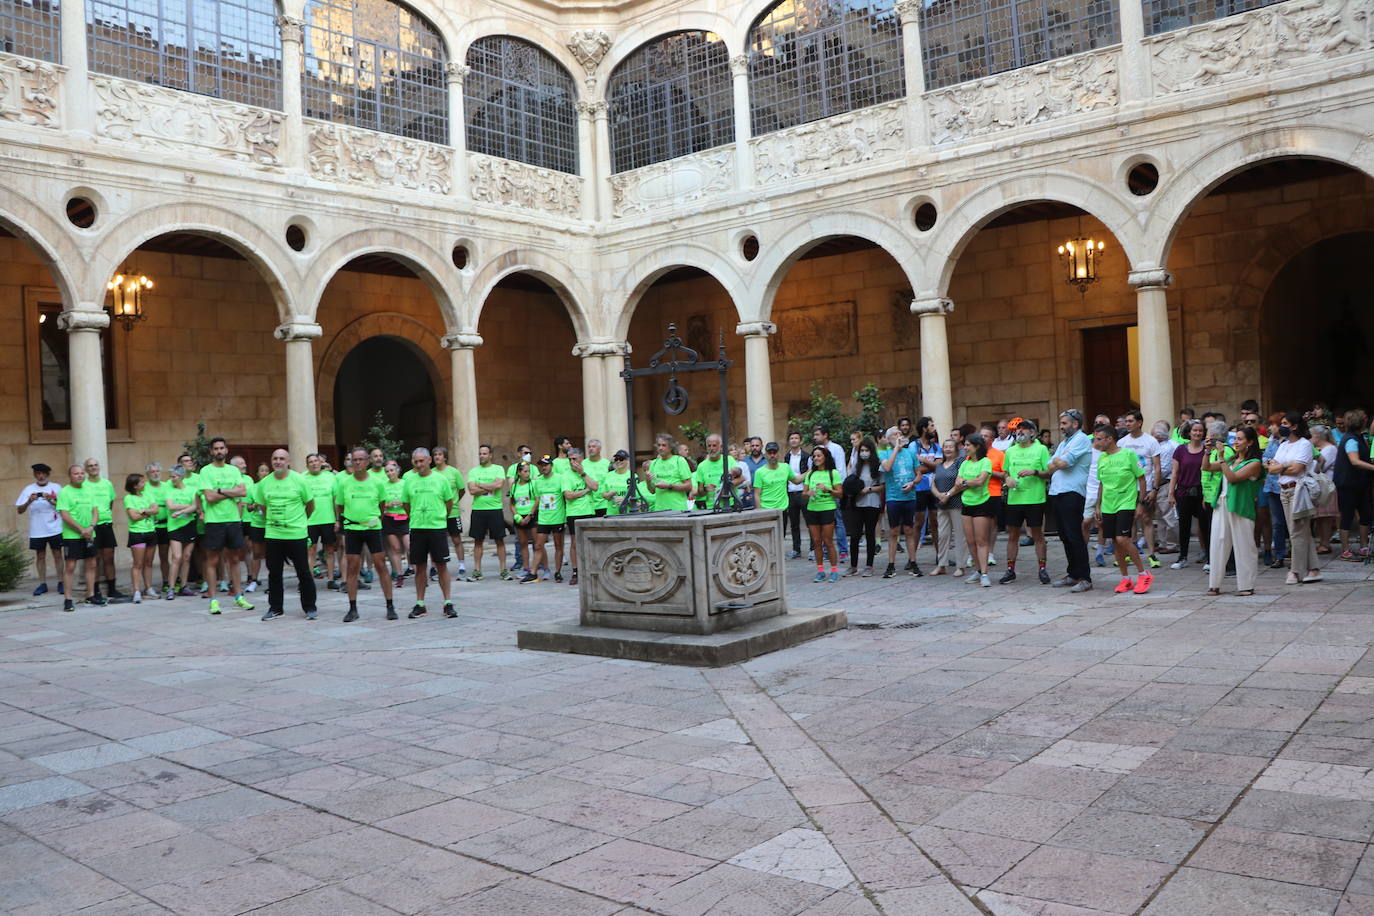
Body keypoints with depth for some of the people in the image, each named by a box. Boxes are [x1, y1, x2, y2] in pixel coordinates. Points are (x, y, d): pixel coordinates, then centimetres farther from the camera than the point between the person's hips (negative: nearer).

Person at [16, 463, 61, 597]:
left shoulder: (56, 488, 4)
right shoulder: (28, 489, 5)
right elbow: (20, 510, 1)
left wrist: (52, 501, -18)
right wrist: (29, 501, -17)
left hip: (55, 528, -1)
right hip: (37, 530, 1)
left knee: (57, 554, 2)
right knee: (40, 556, 6)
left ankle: (61, 583, 8)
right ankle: (42, 584, 13)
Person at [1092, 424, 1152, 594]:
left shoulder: (1128, 454, -8)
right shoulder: (1101, 459, 9)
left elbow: (1141, 478, -4)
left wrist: (1141, 503, -7)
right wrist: (1098, 507, 15)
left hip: (1126, 504, -6)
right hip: (1108, 506, 6)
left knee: (1122, 539, -17)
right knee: (1116, 542, 6)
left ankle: (1144, 574, -1)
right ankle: (1126, 579, 17)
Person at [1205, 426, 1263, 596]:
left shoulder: (1254, 463, -5)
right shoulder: (1231, 459, 14)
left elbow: (1233, 478, -16)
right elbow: (1206, 468, 16)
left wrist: (1221, 457, -17)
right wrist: (1208, 451, 3)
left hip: (1239, 507, -6)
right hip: (1221, 505, 6)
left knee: (1243, 547, 0)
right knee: (1218, 545, 5)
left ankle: (1246, 586, 9)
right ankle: (1214, 585, 9)